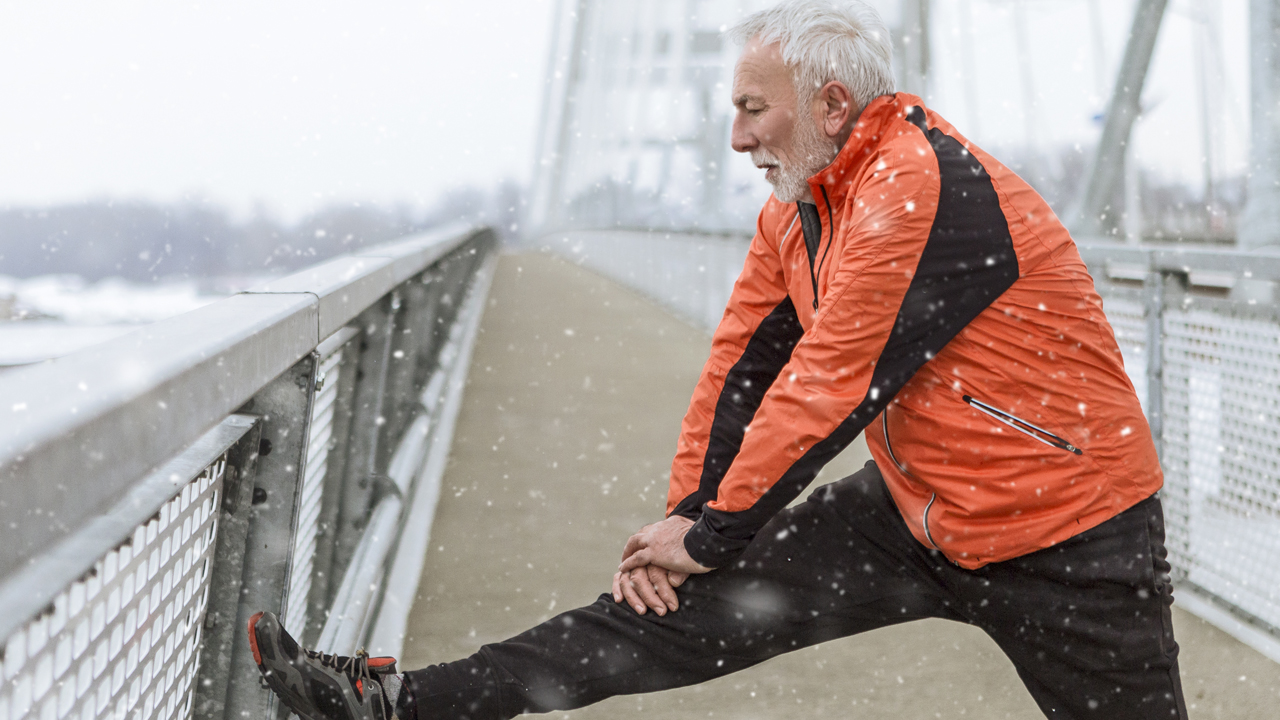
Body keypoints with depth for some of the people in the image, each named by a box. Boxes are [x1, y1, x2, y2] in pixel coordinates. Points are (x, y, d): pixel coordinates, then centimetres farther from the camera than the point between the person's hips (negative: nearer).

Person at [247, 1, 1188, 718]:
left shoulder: (925, 189, -24)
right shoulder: (798, 208, 5)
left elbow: (829, 392, -23)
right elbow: (745, 362, 9)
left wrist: (711, 535, -14)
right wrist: (685, 514, 0)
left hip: (1067, 540, -7)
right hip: (911, 512, 7)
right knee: (702, 605, 0)